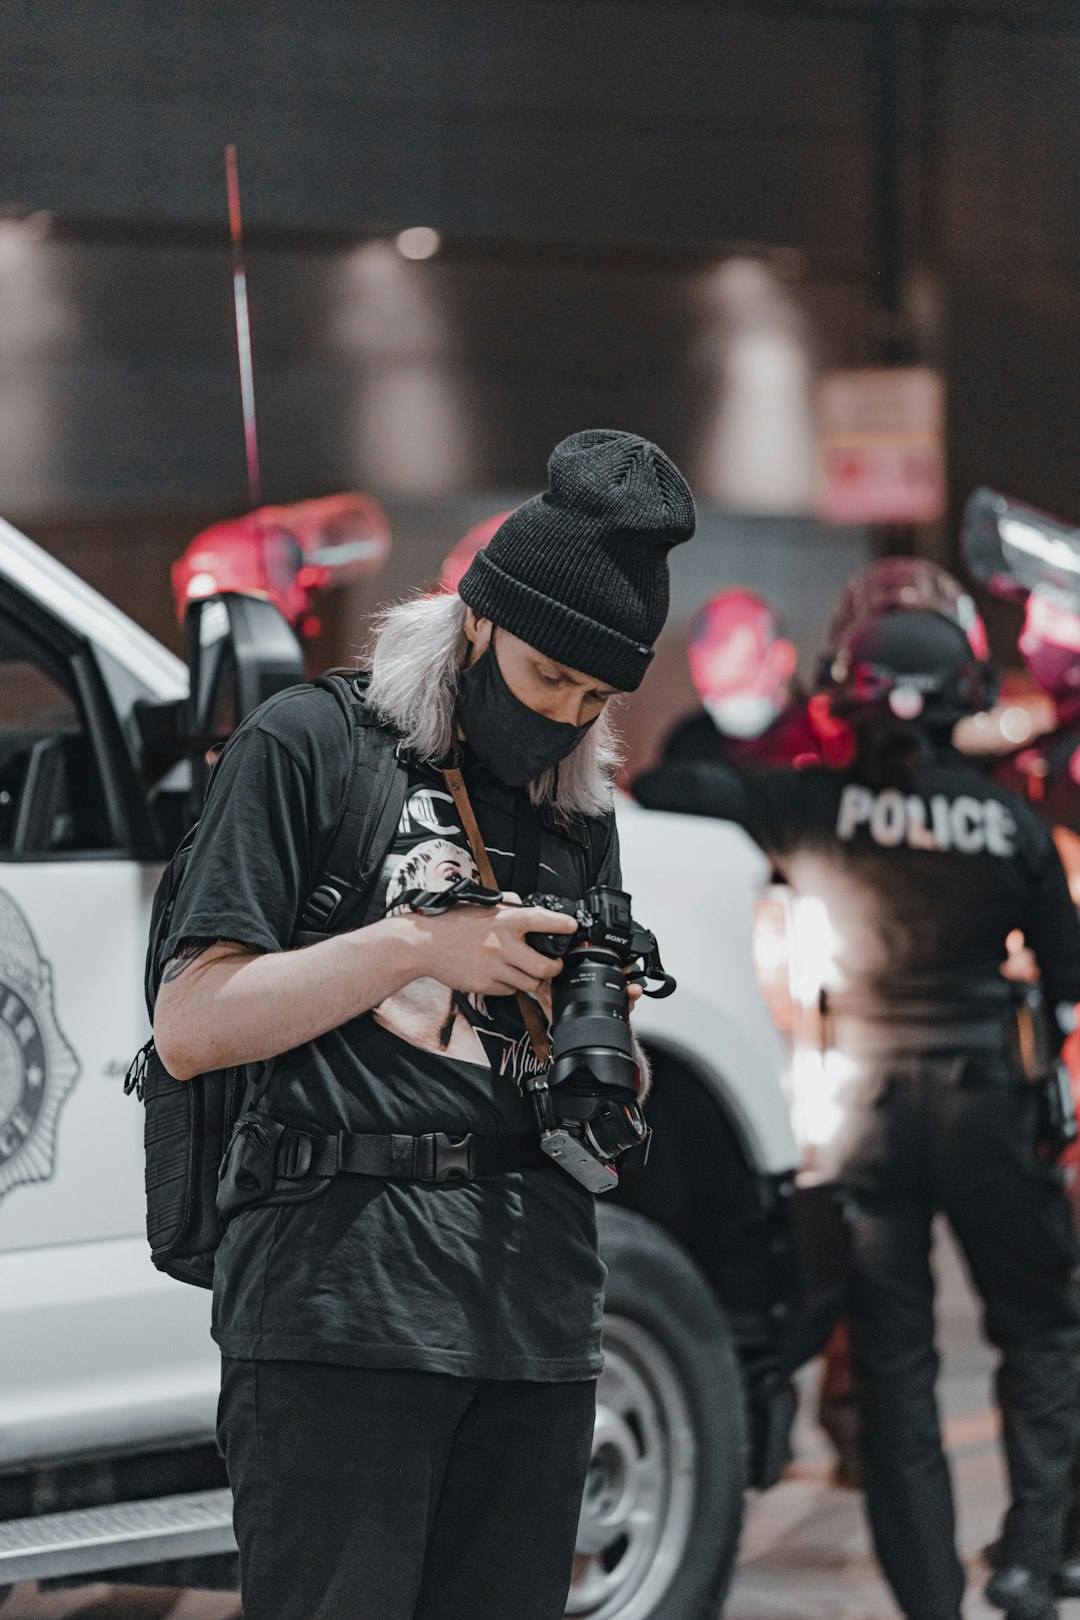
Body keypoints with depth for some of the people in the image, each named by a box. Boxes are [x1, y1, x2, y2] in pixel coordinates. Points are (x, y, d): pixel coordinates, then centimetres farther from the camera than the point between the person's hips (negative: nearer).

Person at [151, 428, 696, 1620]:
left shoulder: (580, 807, 20)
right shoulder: (311, 744, 2)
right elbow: (189, 1028, -4)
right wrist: (414, 948, -11)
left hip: (538, 1309, 6)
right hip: (342, 1297, -6)